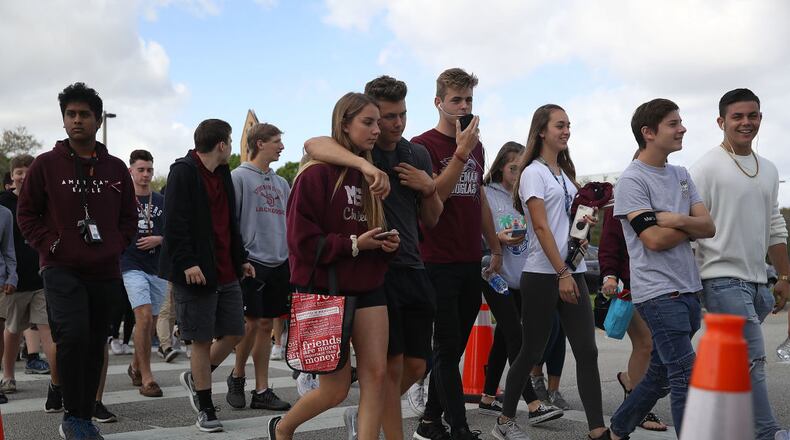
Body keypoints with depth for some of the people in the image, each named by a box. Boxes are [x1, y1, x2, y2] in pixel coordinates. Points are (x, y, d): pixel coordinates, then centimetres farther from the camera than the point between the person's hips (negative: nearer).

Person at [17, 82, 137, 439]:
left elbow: (129, 216, 17)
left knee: (95, 346, 9)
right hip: (61, 269, -4)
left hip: (105, 272, 4)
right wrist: (49, 245, -7)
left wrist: (117, 246, 5)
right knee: (74, 334, -22)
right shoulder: (46, 164, -1)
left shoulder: (116, 169, 9)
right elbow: (26, 213, 3)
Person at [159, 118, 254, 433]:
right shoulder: (183, 172, -9)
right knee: (202, 340, 0)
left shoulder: (223, 174, 16)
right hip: (196, 273, -8)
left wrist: (241, 259, 19)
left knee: (234, 334, 8)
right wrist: (187, 262, -23)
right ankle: (205, 409, 12)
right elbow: (176, 223, -17)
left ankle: (196, 378, 31)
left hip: (226, 273, 8)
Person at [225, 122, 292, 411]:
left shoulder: (281, 183, 16)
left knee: (266, 325, 7)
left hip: (279, 263, 6)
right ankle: (237, 376, 18)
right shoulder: (239, 177, -3)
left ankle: (262, 390, 12)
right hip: (252, 261, -6)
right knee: (251, 323, -5)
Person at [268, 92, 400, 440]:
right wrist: (353, 244, -20)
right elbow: (301, 241, -16)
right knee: (336, 389, 3)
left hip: (368, 288, 6)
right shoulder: (316, 173, -12)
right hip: (323, 289, -6)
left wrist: (387, 244, -1)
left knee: (376, 374, -3)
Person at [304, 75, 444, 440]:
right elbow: (313, 145, -28)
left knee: (416, 366, 10)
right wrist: (364, 164, -41)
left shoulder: (418, 154, 12)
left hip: (412, 269, 6)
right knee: (392, 364, -3)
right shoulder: (360, 150, -5)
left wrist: (429, 189, -2)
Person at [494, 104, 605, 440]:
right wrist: (562, 273, -19)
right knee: (532, 351, 3)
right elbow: (541, 227, -15)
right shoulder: (533, 173, -7)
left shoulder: (564, 173, 16)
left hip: (572, 272, 7)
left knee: (587, 351, 0)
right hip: (543, 275, -7)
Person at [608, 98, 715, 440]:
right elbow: (654, 239, -16)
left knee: (661, 374, 15)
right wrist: (692, 227, -2)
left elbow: (709, 227, 5)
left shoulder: (681, 176, 14)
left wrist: (677, 221, -13)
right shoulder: (632, 180, -8)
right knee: (686, 377, -10)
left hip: (688, 289, 8)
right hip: (659, 293, -8)